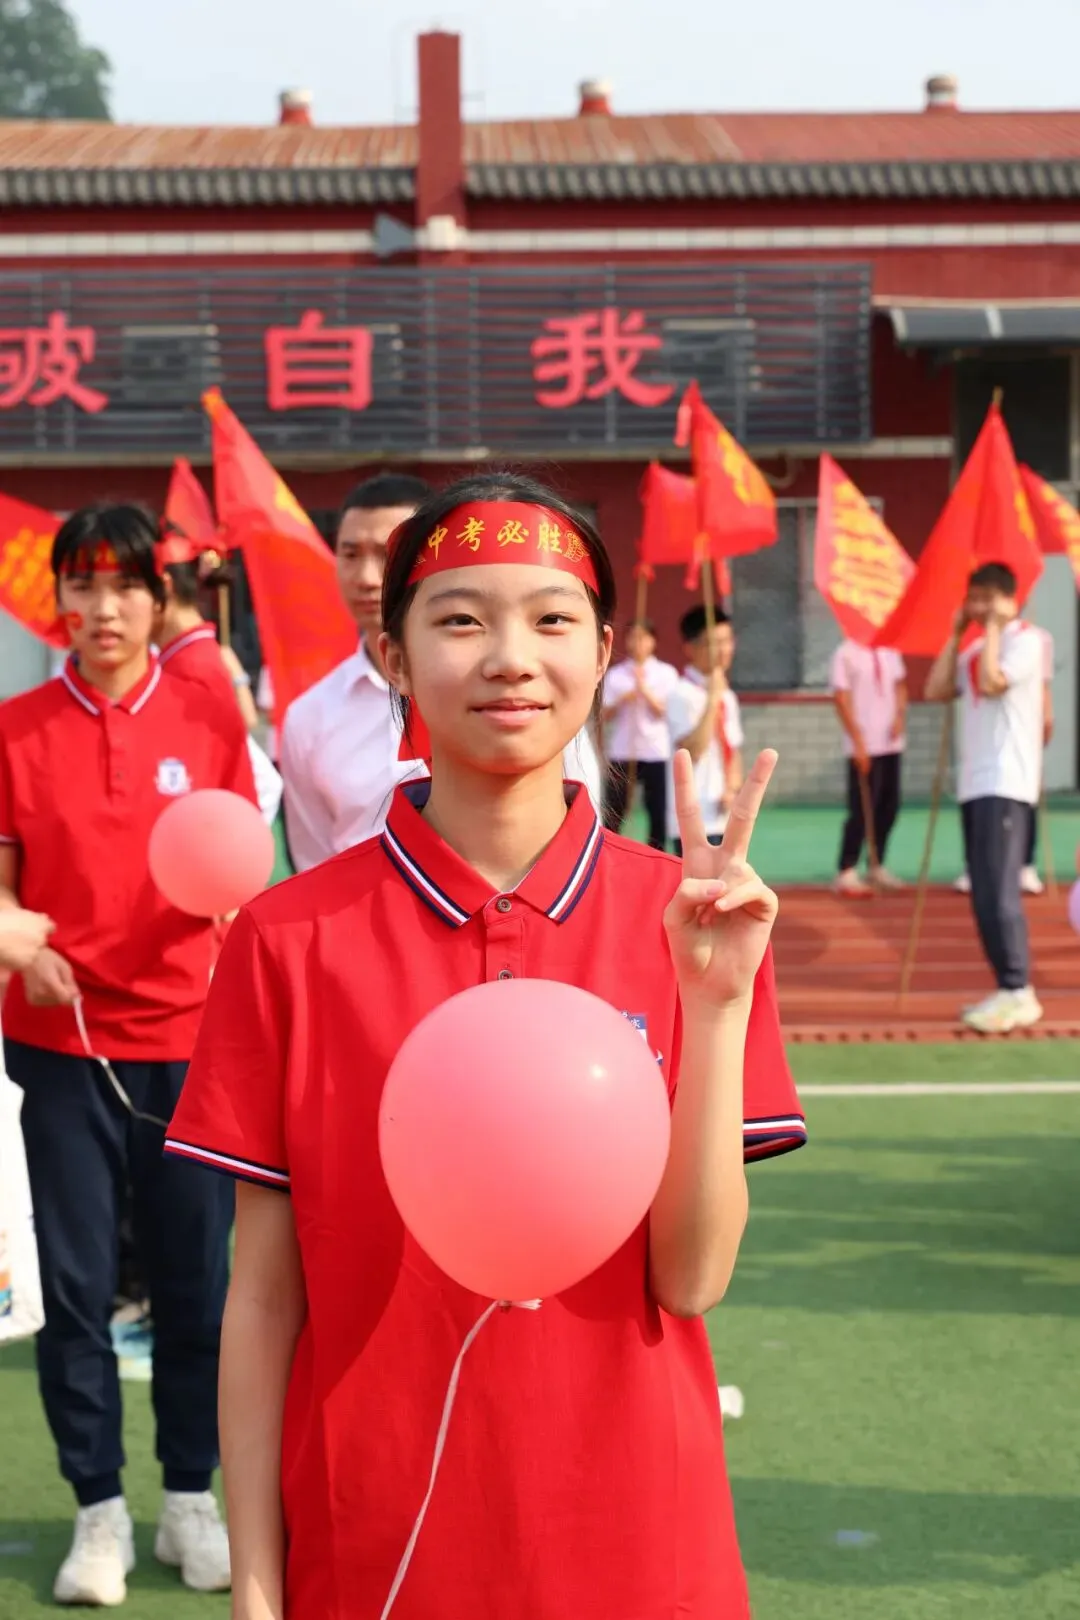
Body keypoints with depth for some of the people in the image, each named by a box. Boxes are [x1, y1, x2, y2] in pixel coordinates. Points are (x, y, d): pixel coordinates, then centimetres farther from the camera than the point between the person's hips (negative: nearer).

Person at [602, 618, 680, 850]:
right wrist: (623, 700, -12)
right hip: (621, 751, 1)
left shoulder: (666, 673, 4)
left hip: (656, 752, -1)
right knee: (612, 812, -2)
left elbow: (666, 711, -3)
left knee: (658, 813, -1)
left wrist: (645, 691, -14)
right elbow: (605, 715, 5)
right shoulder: (614, 675, 7)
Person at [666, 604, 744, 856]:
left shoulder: (727, 696, 13)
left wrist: (733, 788, -1)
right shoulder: (683, 694, -12)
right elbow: (692, 750, -22)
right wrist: (712, 699, -23)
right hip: (694, 820, -8)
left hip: (725, 816, 9)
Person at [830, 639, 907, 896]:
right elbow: (842, 699, -11)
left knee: (889, 807, 9)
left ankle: (877, 867, 21)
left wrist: (900, 715, -3)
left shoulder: (890, 651, 9)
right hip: (864, 747, -6)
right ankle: (846, 873, 1)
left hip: (891, 743, 6)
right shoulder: (846, 653, -8)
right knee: (862, 810, -6)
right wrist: (858, 742, -14)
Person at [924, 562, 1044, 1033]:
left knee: (998, 889, -15)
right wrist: (957, 633, 11)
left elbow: (991, 683, -20)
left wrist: (994, 627, -9)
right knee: (985, 894, 7)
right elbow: (937, 690, 10)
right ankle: (1007, 990, 10)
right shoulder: (977, 649, 20)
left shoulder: (1025, 639, -5)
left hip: (1005, 784, -9)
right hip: (974, 783, 9)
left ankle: (1018, 993, -14)